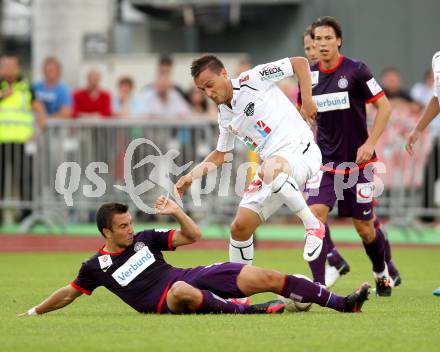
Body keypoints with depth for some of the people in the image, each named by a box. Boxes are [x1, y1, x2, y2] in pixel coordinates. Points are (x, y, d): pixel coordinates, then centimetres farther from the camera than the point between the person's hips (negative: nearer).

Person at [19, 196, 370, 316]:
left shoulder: (143, 239, 15)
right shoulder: (97, 266, 5)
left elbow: (193, 236, 16)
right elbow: (68, 293, 15)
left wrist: (177, 212, 1)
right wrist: (34, 313, 12)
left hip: (193, 276, 5)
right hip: (167, 300, -5)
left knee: (265, 277, -8)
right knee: (181, 289, -47)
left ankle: (342, 303, -9)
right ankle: (250, 310, -44)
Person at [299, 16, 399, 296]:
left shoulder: (356, 70, -10)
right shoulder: (309, 75, 2)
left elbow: (384, 106, -7)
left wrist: (370, 143, -15)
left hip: (358, 161, -3)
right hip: (325, 162, 3)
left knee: (364, 227, 5)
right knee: (316, 213, -18)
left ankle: (382, 271, 34)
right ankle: (318, 284, -17)